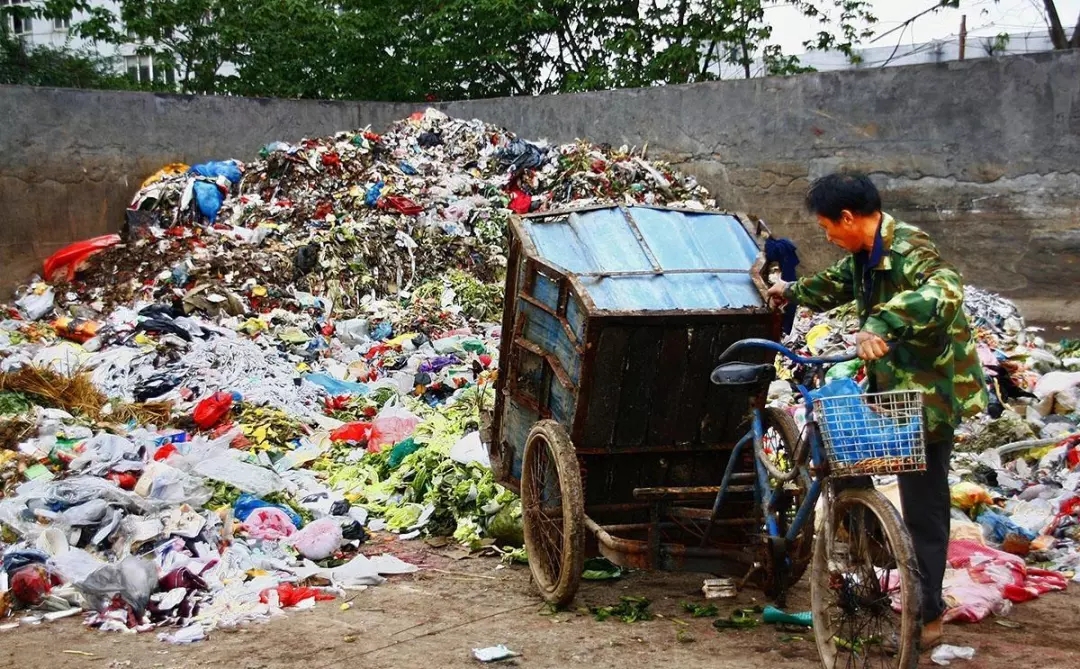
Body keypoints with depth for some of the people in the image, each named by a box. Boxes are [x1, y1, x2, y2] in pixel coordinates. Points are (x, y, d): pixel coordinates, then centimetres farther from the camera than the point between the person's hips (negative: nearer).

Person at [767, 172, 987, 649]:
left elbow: (944, 291, -43)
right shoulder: (866, 253, 8)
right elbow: (838, 284, 30)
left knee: (923, 506, -2)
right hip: (894, 383, 10)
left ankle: (927, 618, 9)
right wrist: (794, 292, 45)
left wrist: (881, 324, -53)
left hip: (928, 390, -10)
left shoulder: (907, 249, -22)